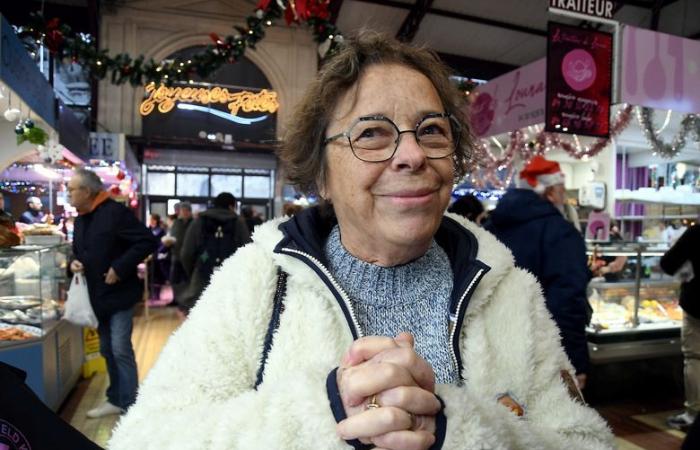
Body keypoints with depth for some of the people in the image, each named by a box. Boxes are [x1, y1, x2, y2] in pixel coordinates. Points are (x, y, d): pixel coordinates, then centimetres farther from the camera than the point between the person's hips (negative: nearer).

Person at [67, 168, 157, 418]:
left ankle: (130, 405, 5)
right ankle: (116, 400, 28)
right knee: (107, 350, 15)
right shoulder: (80, 220, 11)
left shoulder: (115, 212, -15)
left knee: (121, 349, -7)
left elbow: (147, 241, -21)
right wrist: (75, 262, 2)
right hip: (96, 295, 8)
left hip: (119, 293, -8)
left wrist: (119, 268, -23)